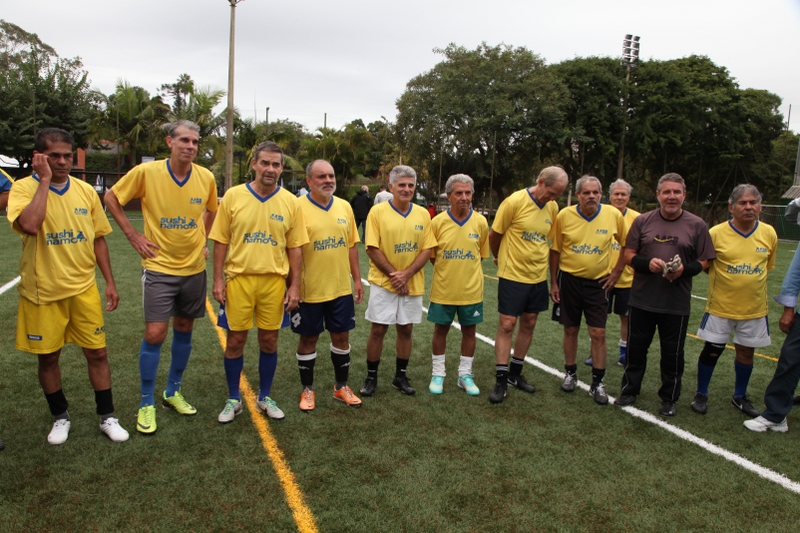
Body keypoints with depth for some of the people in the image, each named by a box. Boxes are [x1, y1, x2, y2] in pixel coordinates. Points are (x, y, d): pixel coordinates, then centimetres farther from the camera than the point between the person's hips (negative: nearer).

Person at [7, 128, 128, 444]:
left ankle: (107, 417, 20)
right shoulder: (24, 187, -8)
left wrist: (109, 282, 6)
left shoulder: (86, 191, 2)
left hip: (84, 289, 3)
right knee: (47, 357, 11)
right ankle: (60, 417, 31)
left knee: (97, 353, 5)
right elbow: (29, 225, -29)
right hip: (42, 293, -2)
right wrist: (44, 180, -21)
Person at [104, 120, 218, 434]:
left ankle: (173, 392, 30)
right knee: (155, 333, -7)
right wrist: (133, 236, -4)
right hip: (159, 267, -3)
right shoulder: (147, 172, -11)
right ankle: (147, 404, 11)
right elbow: (111, 198, 2)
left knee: (184, 330, 12)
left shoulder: (206, 178, -3)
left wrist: (202, 240, 8)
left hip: (194, 267, 4)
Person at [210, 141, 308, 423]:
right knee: (235, 340, 7)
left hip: (274, 281, 1)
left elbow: (295, 247, 3)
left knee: (269, 341, 10)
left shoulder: (291, 202, 0)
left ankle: (265, 397, 28)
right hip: (239, 279, -1)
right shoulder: (233, 196, -2)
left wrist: (294, 286, -1)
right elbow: (221, 241, 1)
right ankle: (233, 399, 25)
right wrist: (218, 279, -4)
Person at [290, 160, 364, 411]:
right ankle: (308, 390, 26)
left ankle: (341, 387, 30)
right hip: (309, 290, -4)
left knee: (341, 336, 13)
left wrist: (357, 279, 9)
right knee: (308, 339, 9)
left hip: (341, 288, 4)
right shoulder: (298, 208, -10)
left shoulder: (345, 207, 5)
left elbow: (351, 246, 11)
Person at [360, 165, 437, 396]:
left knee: (406, 329, 11)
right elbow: (372, 249, -10)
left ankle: (400, 376, 26)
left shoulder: (423, 214, 1)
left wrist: (406, 274, -13)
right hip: (383, 282, -3)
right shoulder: (378, 211, -8)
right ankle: (371, 377, 19)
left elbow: (427, 249, -1)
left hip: (412, 284, 3)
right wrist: (393, 274, -14)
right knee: (378, 329, 3)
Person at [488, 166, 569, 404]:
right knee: (507, 325, -3)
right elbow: (494, 235, -5)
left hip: (538, 276, 6)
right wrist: (500, 258, 9)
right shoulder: (514, 202, -15)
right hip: (513, 275, -6)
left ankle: (515, 373, 27)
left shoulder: (553, 207, 1)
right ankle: (501, 380, 6)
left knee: (528, 324, 12)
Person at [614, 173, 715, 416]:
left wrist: (685, 270, -17)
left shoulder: (696, 224, 1)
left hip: (677, 303, -1)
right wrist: (647, 263, -16)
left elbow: (703, 261, 3)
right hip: (642, 299, 1)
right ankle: (630, 390, 29)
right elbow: (628, 255, 4)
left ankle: (669, 399, 26)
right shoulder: (643, 221, 3)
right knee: (636, 348, 12)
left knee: (672, 353, 9)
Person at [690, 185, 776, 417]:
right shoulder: (716, 233, -13)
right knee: (712, 351, 6)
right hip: (720, 307, -3)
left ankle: (740, 396, 35)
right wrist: (721, 278, -5)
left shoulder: (769, 234, -3)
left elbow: (767, 265, 13)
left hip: (754, 308, 3)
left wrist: (749, 281, 11)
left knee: (746, 352, 14)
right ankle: (701, 395, 25)